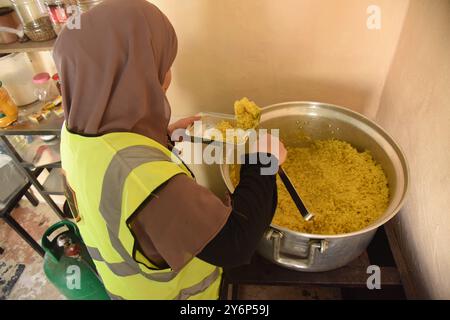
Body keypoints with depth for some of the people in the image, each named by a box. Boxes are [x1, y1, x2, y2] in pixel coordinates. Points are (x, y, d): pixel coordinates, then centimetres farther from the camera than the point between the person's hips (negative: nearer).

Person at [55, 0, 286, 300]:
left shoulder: (78, 130, -18)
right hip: (170, 290, -6)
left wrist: (165, 134, -1)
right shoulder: (142, 176, -46)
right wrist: (263, 162, -26)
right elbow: (235, 245, -36)